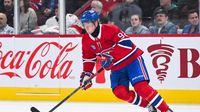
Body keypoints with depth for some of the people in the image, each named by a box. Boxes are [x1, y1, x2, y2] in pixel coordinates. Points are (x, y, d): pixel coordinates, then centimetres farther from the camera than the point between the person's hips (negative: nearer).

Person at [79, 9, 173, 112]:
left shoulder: (109, 29, -21)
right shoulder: (86, 40, 0)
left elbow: (126, 43, -29)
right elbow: (88, 58, 13)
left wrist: (110, 57, -34)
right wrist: (86, 74, 3)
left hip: (132, 59, -7)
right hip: (116, 67, 7)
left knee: (141, 87, -22)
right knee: (120, 92, -13)